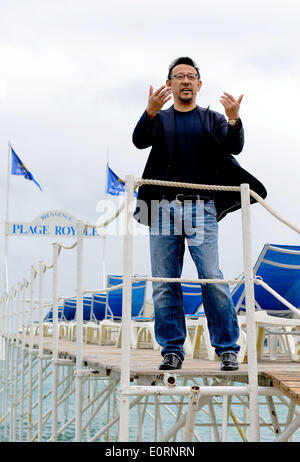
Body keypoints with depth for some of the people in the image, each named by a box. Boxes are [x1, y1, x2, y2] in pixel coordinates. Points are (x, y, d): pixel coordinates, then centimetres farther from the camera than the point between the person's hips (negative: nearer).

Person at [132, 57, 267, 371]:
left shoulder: (212, 119, 15)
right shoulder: (159, 119, 16)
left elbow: (234, 147, -2)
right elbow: (139, 141, -4)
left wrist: (234, 120, -22)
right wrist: (150, 111, -23)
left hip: (201, 207, -1)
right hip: (163, 206, 2)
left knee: (212, 278, -11)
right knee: (164, 282, 1)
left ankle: (227, 349, -4)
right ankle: (172, 350, 8)